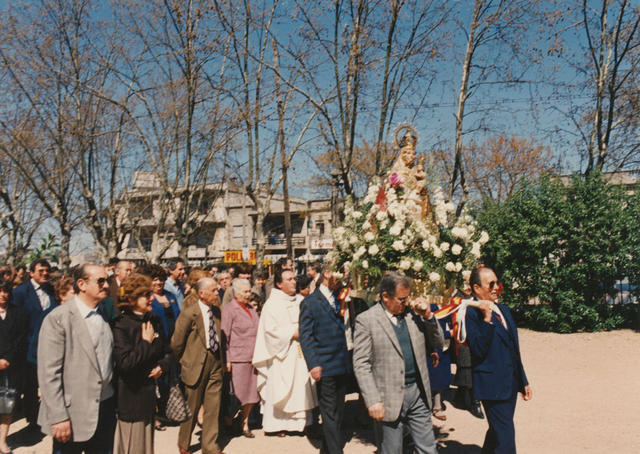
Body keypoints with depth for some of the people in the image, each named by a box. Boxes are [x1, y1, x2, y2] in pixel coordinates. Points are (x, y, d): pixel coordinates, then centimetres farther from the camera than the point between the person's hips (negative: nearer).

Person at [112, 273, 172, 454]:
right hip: (131, 397, -7)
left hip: (151, 394, 7)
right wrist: (146, 342, -16)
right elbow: (124, 363, -24)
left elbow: (167, 351, 15)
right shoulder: (121, 324, -16)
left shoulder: (154, 321, 6)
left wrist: (162, 366, -4)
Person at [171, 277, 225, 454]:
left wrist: (221, 359, 13)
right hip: (196, 366, -5)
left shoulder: (216, 311, 5)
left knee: (213, 409, 7)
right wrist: (186, 362, 2)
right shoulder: (189, 314, -14)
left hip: (215, 365, 5)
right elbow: (176, 343, -8)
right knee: (191, 408, 9)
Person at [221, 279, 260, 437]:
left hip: (253, 357, 7)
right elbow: (224, 336, -9)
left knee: (251, 393, 8)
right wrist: (226, 360, -13)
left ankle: (245, 424, 21)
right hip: (237, 358, -6)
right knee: (237, 394, -1)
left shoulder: (251, 309, 16)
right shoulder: (228, 309, -6)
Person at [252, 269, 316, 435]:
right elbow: (271, 329, -14)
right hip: (282, 354, -6)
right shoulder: (272, 304, -7)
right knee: (279, 389, -3)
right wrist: (292, 334, -16)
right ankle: (277, 424, 7)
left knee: (300, 387, 7)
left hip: (299, 352, 6)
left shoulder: (299, 301, 11)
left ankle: (299, 421, 16)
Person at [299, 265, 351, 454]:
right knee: (329, 414, -2)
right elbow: (305, 336, -10)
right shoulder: (310, 302, -5)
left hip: (343, 367, 6)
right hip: (325, 367, -6)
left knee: (338, 412, 17)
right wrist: (313, 364, -18)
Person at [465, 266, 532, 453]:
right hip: (493, 386, -8)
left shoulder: (504, 310, 13)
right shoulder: (472, 313, -13)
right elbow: (478, 351, -22)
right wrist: (486, 319, -28)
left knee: (497, 432, 19)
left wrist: (523, 381, 20)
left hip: (510, 384, 8)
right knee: (505, 438, -6)